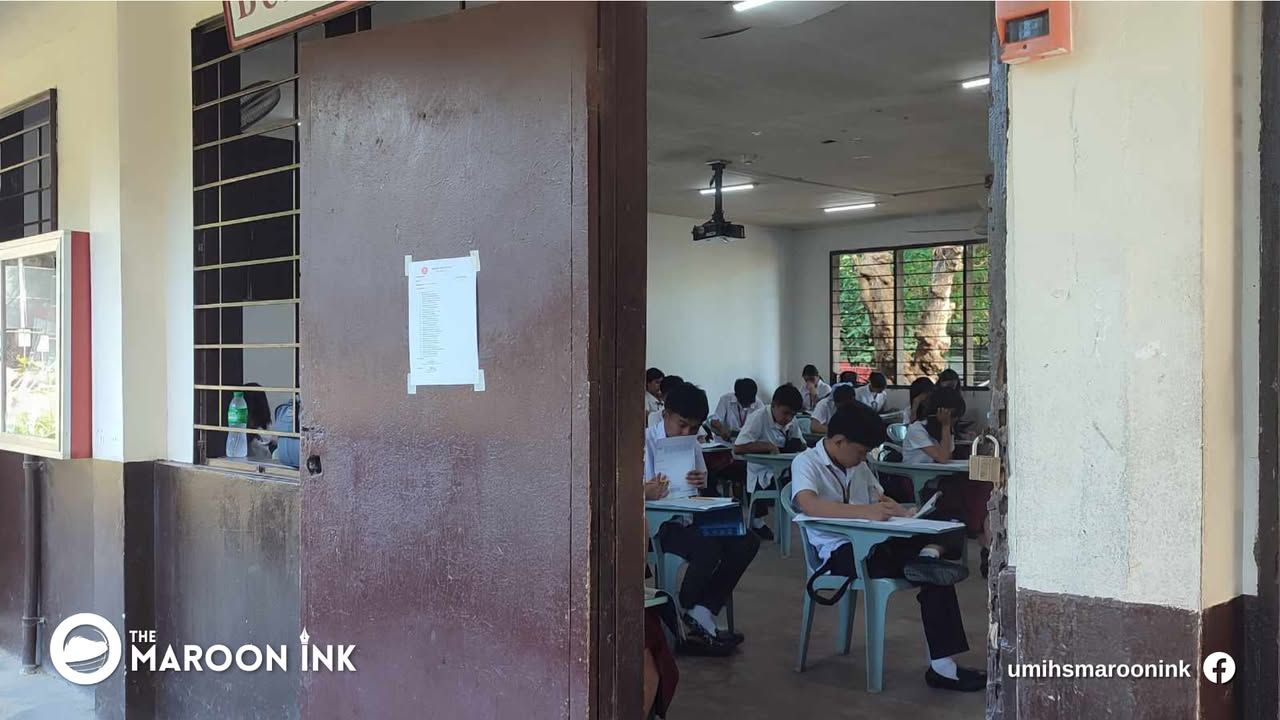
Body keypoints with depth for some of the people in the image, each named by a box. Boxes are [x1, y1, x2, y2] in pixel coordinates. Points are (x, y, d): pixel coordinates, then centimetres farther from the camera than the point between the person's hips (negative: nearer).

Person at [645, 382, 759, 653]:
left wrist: (701, 484, -10)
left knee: (746, 541, -11)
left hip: (685, 522, 8)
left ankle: (700, 619, -15)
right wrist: (646, 492, -37)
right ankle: (678, 625, -8)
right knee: (708, 550, -31)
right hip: (655, 526, -8)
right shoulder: (645, 443, -7)